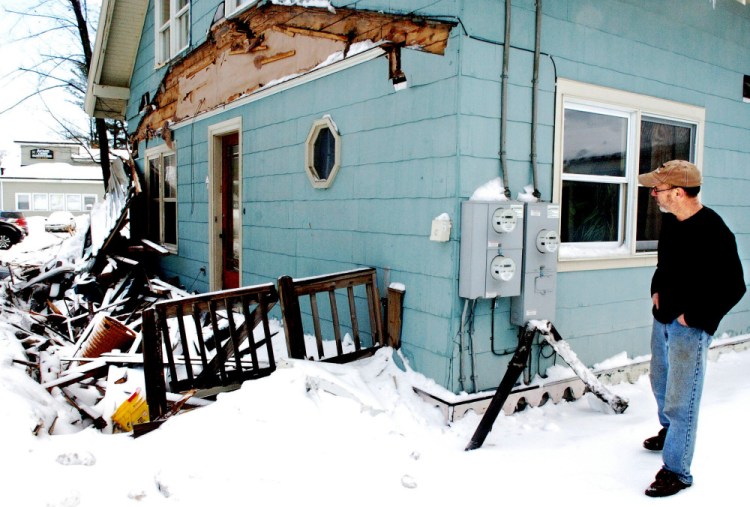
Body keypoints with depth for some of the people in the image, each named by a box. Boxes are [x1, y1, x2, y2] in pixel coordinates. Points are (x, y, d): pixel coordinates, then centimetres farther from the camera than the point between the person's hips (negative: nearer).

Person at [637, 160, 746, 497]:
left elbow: (733, 288, -20)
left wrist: (693, 316, -17)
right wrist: (657, 289, 8)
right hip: (663, 318, 9)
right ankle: (670, 431, 52)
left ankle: (677, 472, 13)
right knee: (661, 383, 26)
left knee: (681, 400, -2)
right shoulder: (670, 220, 1)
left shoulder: (713, 232, -23)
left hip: (691, 328, -9)